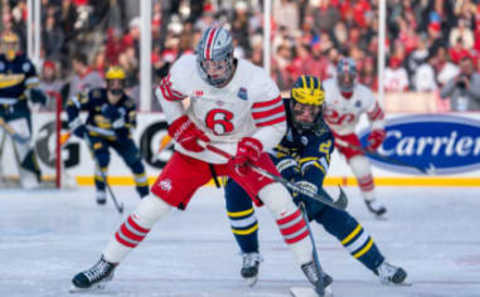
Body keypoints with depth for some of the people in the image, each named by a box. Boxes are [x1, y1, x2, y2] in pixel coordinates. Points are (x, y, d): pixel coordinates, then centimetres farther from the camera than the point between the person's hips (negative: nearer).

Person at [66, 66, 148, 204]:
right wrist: (76, 126, -18)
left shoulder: (128, 104, -19)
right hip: (96, 134, -3)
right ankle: (100, 190, -5)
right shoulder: (96, 96, -23)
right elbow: (72, 105, -14)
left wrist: (117, 119, -41)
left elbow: (125, 134, -25)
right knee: (102, 157, -29)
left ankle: (145, 193, 18)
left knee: (135, 160, -3)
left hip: (117, 136, 3)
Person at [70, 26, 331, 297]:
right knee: (155, 204, -6)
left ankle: (309, 266, -3)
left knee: (280, 200, -20)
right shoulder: (187, 69, -20)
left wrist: (252, 146, -34)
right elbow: (166, 93, 2)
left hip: (242, 147, -1)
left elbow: (276, 125, -17)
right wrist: (180, 126, -10)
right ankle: (106, 266, 7)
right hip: (198, 146, 1)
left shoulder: (257, 81, -24)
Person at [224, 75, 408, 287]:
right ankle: (250, 255, -16)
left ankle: (379, 265, 4)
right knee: (236, 191, -35)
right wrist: (284, 164, -48)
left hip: (294, 179, 2)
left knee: (334, 215, -8)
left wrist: (306, 188, -50)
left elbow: (315, 166, -30)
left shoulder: (321, 132, -15)